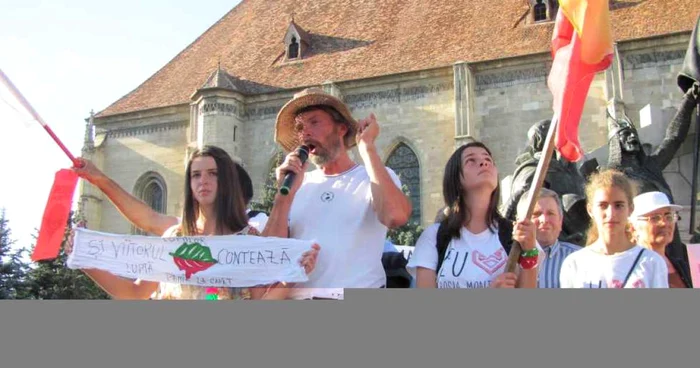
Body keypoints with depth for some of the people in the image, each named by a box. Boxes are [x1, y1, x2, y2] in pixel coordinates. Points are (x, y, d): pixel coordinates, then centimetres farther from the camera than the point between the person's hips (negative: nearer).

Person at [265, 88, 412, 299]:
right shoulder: (298, 185, 11)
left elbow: (396, 217, -20)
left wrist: (367, 147, -12)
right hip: (298, 298, 3)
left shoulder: (376, 176, 3)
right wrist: (285, 194, -10)